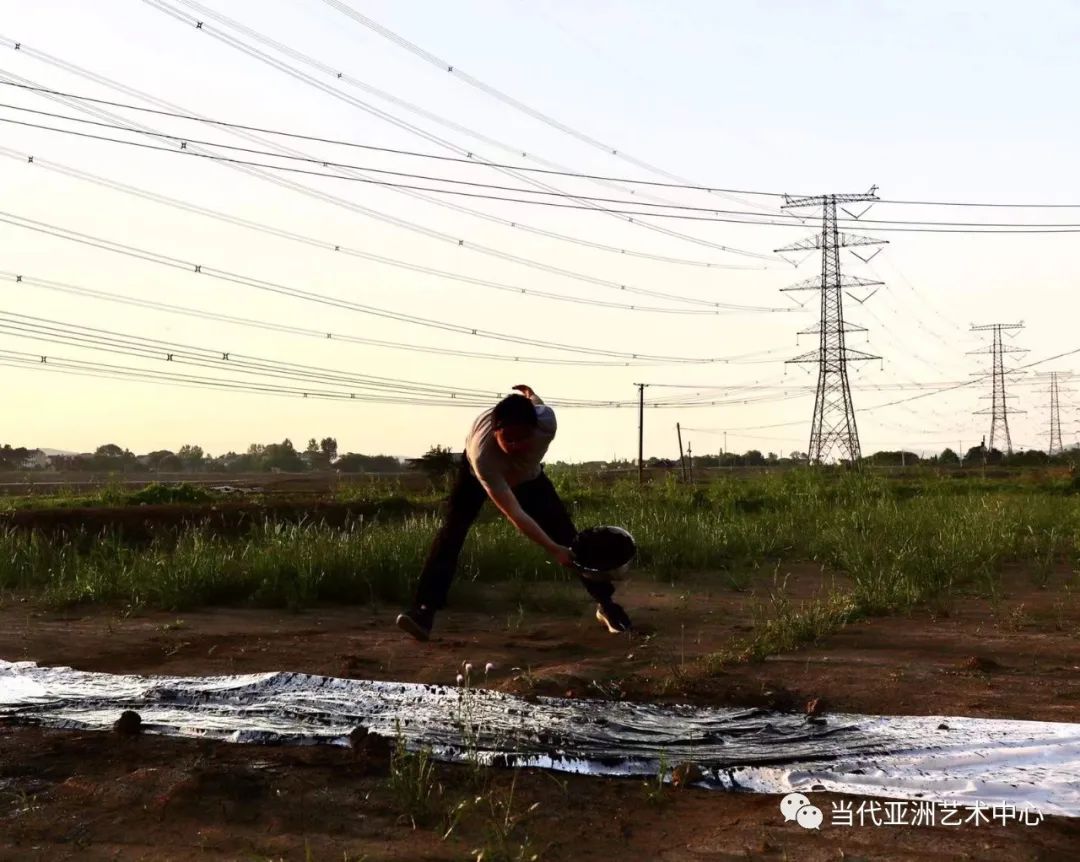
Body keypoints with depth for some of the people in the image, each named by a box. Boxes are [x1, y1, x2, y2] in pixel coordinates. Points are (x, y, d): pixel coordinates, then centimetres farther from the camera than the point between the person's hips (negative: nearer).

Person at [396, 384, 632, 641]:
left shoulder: (546, 419, -42)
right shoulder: (482, 454, -50)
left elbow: (534, 401, -13)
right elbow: (514, 514, -50)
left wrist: (531, 396, 11)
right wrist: (553, 549, -56)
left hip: (528, 473, 3)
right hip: (479, 472, -3)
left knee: (566, 532, -4)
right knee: (452, 529, -22)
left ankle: (605, 602, 9)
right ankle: (424, 612, -25)